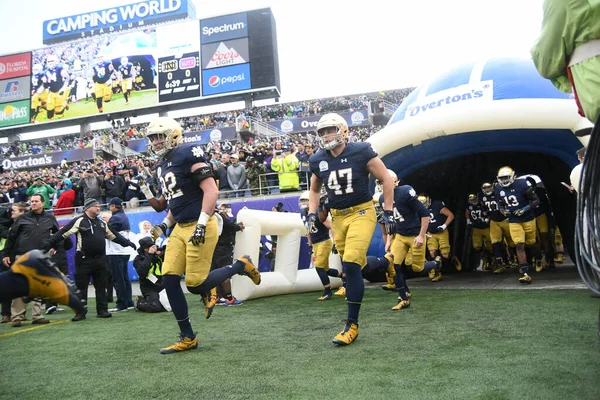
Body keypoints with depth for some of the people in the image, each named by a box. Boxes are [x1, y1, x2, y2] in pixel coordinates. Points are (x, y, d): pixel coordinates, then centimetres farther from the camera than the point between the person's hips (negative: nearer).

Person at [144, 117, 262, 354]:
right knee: (169, 280, 1)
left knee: (195, 284, -9)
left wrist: (201, 224, -23)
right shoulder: (162, 165, 16)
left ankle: (241, 265, 15)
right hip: (180, 228, 9)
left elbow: (211, 191, -19)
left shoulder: (188, 154, -12)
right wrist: (164, 224, 13)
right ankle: (187, 338, 13)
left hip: (199, 227, -9)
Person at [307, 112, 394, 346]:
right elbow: (314, 190, 19)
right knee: (352, 264, 7)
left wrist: (388, 212, -5)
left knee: (351, 266, -15)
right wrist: (312, 214, 5)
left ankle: (352, 324, -6)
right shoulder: (318, 161, 2)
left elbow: (386, 180, -4)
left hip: (361, 213, -5)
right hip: (337, 217, 5)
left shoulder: (361, 152, -11)